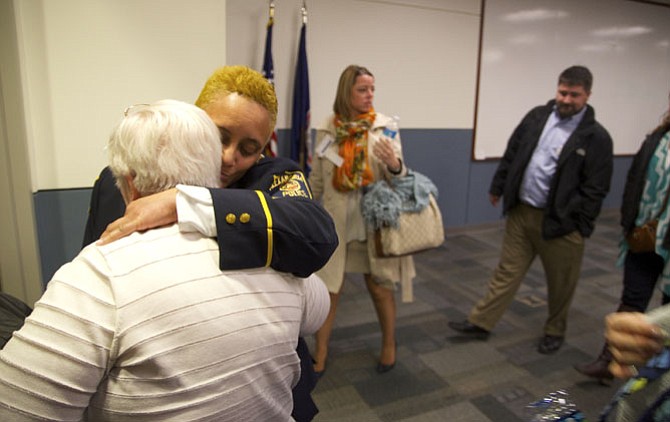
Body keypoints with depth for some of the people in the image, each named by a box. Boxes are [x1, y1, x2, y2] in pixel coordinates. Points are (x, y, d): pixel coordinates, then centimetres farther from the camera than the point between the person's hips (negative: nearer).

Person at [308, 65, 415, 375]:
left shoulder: (384, 126, -6)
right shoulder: (327, 130, -2)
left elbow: (400, 176, -9)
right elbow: (316, 180, 7)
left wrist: (394, 164, -32)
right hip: (336, 221, 1)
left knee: (380, 288, 14)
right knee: (328, 290, 7)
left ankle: (389, 346, 38)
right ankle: (320, 355, 27)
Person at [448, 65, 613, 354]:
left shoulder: (596, 137, -9)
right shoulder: (537, 117, 4)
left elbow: (595, 188, -9)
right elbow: (511, 155, 11)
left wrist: (579, 226, -12)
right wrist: (498, 187, 13)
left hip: (560, 222, -3)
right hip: (520, 211, 4)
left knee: (560, 283, 13)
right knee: (507, 271, 14)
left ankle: (555, 331, 36)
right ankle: (481, 322, 23)